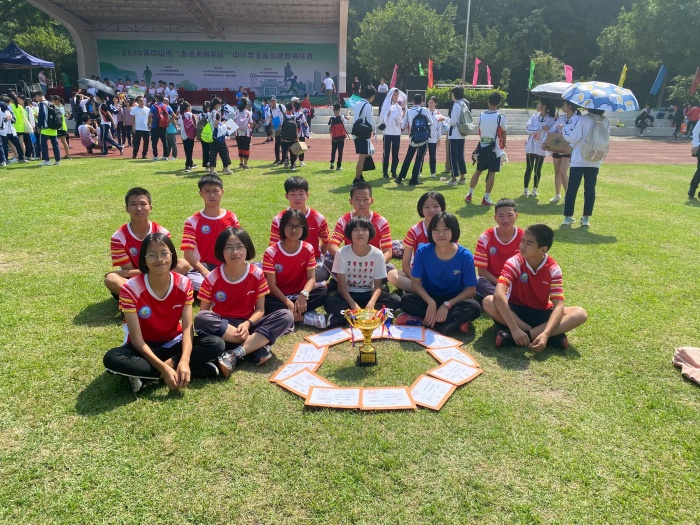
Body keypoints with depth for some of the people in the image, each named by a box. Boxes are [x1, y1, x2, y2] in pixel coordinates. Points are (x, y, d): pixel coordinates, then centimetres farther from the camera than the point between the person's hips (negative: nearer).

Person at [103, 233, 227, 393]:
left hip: (174, 343, 2)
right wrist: (164, 369, -33)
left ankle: (145, 376, -22)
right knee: (112, 359, -33)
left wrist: (184, 362, -34)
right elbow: (137, 339, -22)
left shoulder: (184, 284, -12)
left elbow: (187, 327, -16)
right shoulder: (130, 289, -20)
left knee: (216, 344, -22)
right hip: (145, 348, -2)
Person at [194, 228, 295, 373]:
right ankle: (258, 345, -26)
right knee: (201, 318, -34)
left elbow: (260, 310, -4)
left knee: (286, 316, -23)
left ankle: (234, 355, -31)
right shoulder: (212, 278, -9)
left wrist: (247, 324, -24)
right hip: (223, 325, -1)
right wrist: (215, 327, -24)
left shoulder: (257, 274, -7)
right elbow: (203, 312, -4)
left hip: (249, 324, 1)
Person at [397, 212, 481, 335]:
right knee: (406, 300, -28)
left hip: (454, 301, 0)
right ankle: (456, 321, -25)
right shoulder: (423, 252, -12)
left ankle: (422, 321, -26)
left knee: (474, 308, -31)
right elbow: (415, 283, -10)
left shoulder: (465, 256, -14)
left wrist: (447, 304, -24)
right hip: (428, 299, 1)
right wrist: (431, 302, -27)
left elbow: (471, 290, -11)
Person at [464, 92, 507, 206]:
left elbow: (479, 132, 7)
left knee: (478, 171, 15)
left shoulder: (481, 116, -1)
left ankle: (469, 195, 20)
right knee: (492, 173, 2)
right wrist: (503, 145, 17)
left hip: (482, 147, 4)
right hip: (495, 149, -4)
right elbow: (504, 132, 2)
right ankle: (486, 199, 3)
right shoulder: (500, 117, -11)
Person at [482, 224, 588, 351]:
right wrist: (515, 329, -43)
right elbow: (499, 295, -33)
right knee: (488, 302, -32)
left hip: (541, 314, 2)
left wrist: (546, 333, -38)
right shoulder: (514, 263, -19)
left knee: (580, 314, -21)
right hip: (516, 311, -2)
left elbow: (558, 305, -20)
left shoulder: (553, 269, -13)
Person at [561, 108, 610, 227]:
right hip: (595, 161, 4)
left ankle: (568, 216, 4)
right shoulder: (606, 121, 3)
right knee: (590, 189, 8)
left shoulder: (583, 119, -11)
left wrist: (564, 129, 3)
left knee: (572, 188, 3)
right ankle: (586, 218, 9)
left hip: (579, 159, -3)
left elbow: (573, 138, -13)